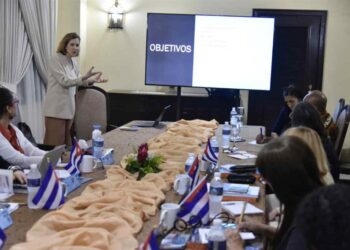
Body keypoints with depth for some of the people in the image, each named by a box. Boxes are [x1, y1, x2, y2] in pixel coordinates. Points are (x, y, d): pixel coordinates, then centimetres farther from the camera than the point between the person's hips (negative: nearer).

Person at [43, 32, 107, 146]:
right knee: (55, 143, -6)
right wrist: (85, 77, -27)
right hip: (56, 108, -7)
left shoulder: (73, 62, 12)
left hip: (69, 107, 8)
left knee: (67, 142, 9)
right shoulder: (56, 59, -10)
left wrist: (91, 81, 4)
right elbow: (64, 81, -18)